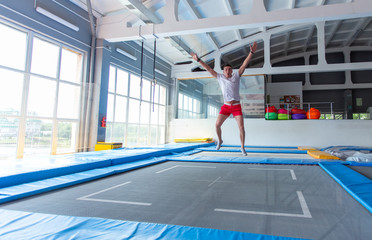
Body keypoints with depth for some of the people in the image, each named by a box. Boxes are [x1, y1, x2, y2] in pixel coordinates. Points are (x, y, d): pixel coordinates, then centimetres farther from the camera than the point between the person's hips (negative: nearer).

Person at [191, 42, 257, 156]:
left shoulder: (236, 76, 3)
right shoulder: (220, 77, 5)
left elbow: (244, 65, -7)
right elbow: (208, 68, 4)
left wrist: (251, 52, -17)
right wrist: (198, 60, 2)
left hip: (237, 107, -1)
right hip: (226, 106, 1)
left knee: (241, 127, -7)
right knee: (217, 124, -5)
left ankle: (242, 147, 8)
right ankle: (220, 140, 23)